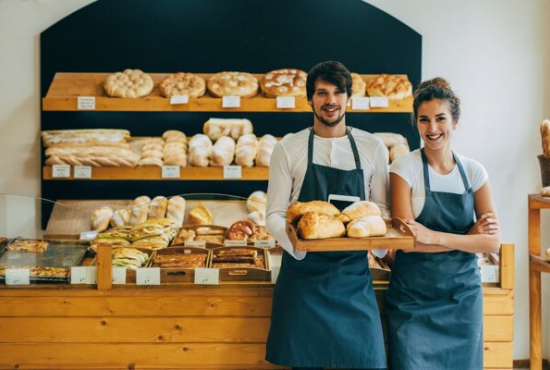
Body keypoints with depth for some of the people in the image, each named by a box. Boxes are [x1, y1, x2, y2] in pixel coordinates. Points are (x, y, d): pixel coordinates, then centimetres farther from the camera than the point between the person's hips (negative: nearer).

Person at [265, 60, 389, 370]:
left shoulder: (373, 147, 6)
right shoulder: (289, 148, 2)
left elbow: (381, 208, 10)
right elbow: (275, 214, 1)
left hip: (353, 274, 1)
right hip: (304, 271, -1)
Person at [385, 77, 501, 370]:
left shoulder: (474, 172, 2)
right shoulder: (404, 168, -7)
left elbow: (493, 242, -6)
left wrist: (434, 236, -19)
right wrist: (469, 236, -15)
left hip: (463, 294, 3)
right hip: (413, 298, -3)